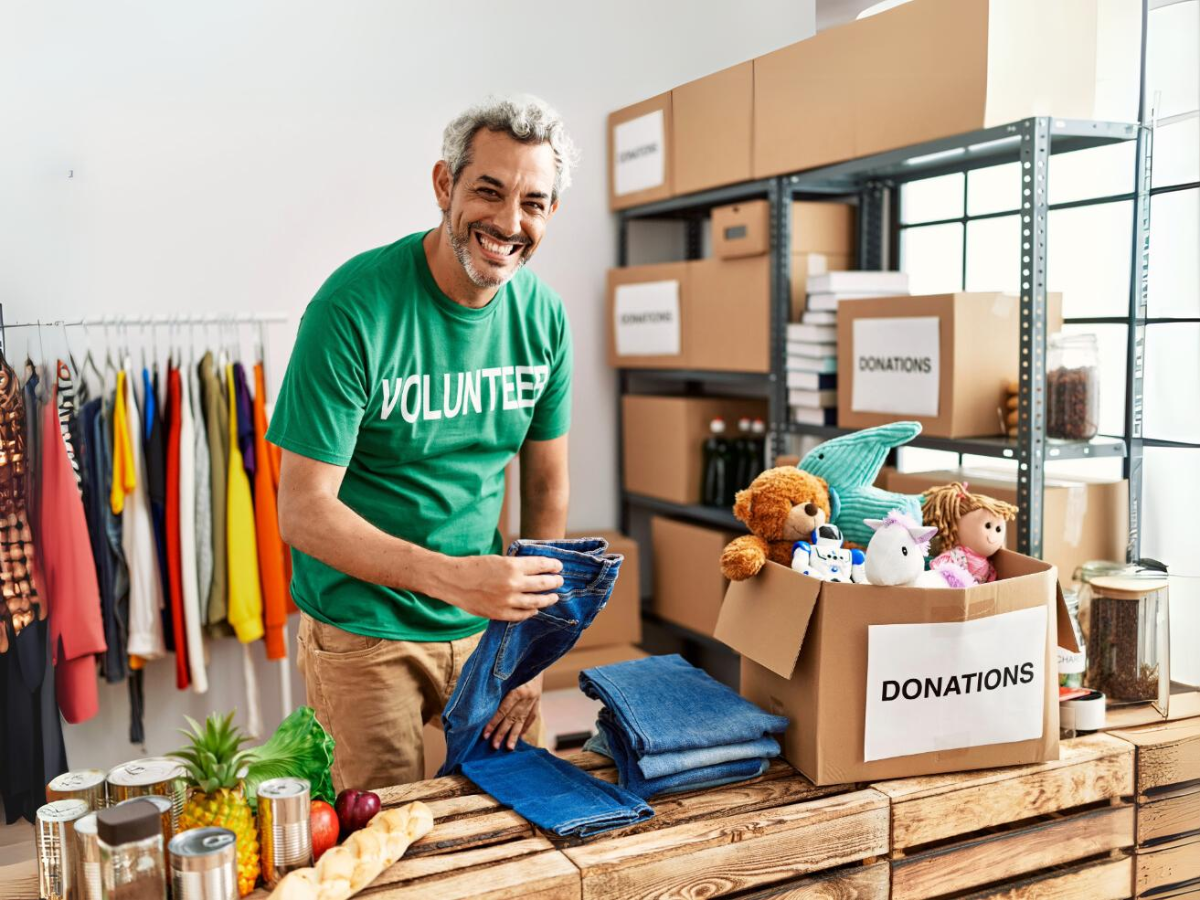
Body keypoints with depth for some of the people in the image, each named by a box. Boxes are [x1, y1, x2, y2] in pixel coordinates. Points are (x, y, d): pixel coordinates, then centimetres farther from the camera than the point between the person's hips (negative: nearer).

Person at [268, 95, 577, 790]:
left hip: (488, 626, 5)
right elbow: (304, 513, -21)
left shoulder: (544, 316, -3)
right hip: (364, 633, -5)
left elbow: (547, 486, 5)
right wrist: (452, 577, -32)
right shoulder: (355, 309, -21)